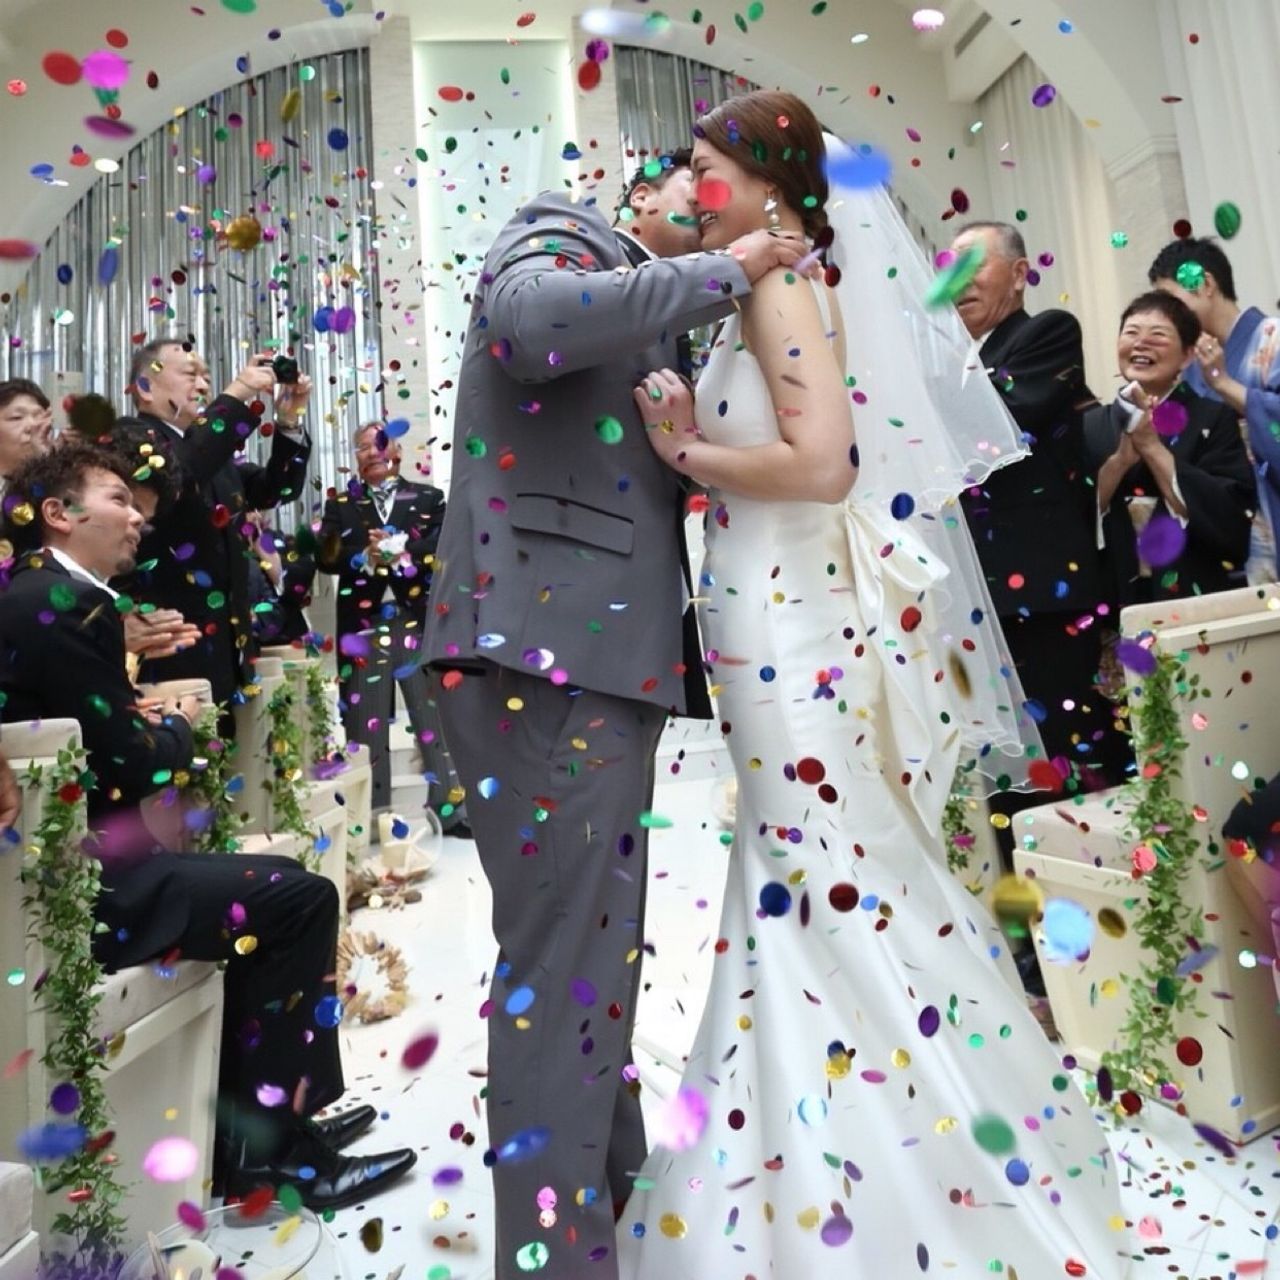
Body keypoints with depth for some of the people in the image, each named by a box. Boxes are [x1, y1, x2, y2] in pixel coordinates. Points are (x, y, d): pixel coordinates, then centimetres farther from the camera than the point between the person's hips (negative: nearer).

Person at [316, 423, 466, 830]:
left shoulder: (428, 498, 11)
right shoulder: (340, 505, 14)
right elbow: (326, 556, 1)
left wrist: (401, 549, -17)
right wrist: (365, 557, -16)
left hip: (421, 621, -1)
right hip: (363, 625, 1)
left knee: (436, 716, 2)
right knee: (367, 722, 3)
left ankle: (452, 809, 11)